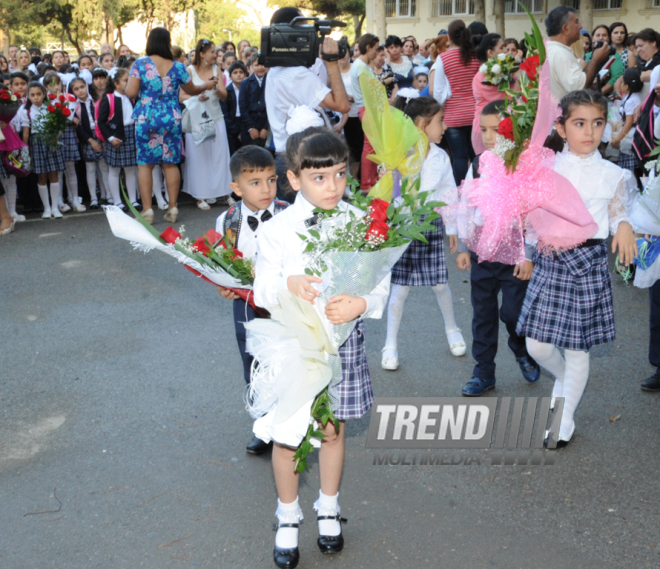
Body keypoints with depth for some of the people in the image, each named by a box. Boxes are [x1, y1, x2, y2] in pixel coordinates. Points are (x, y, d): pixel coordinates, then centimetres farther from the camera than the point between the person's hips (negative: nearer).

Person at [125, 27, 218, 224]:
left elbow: (131, 92, -11)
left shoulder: (140, 64, -5)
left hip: (146, 119, -2)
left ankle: (147, 209, 1)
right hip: (171, 119, 2)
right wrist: (207, 86, 34)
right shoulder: (178, 67, 1)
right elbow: (191, 90, 14)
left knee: (145, 164, 4)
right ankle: (172, 208, 11)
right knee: (170, 163, 9)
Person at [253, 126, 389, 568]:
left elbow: (381, 281, -3)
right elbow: (262, 289, -10)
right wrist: (287, 285, -32)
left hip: (342, 341, 1)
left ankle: (329, 510, 41)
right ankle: (288, 519, 32)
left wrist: (360, 304, -25)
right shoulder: (278, 229, -9)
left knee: (332, 430, 17)